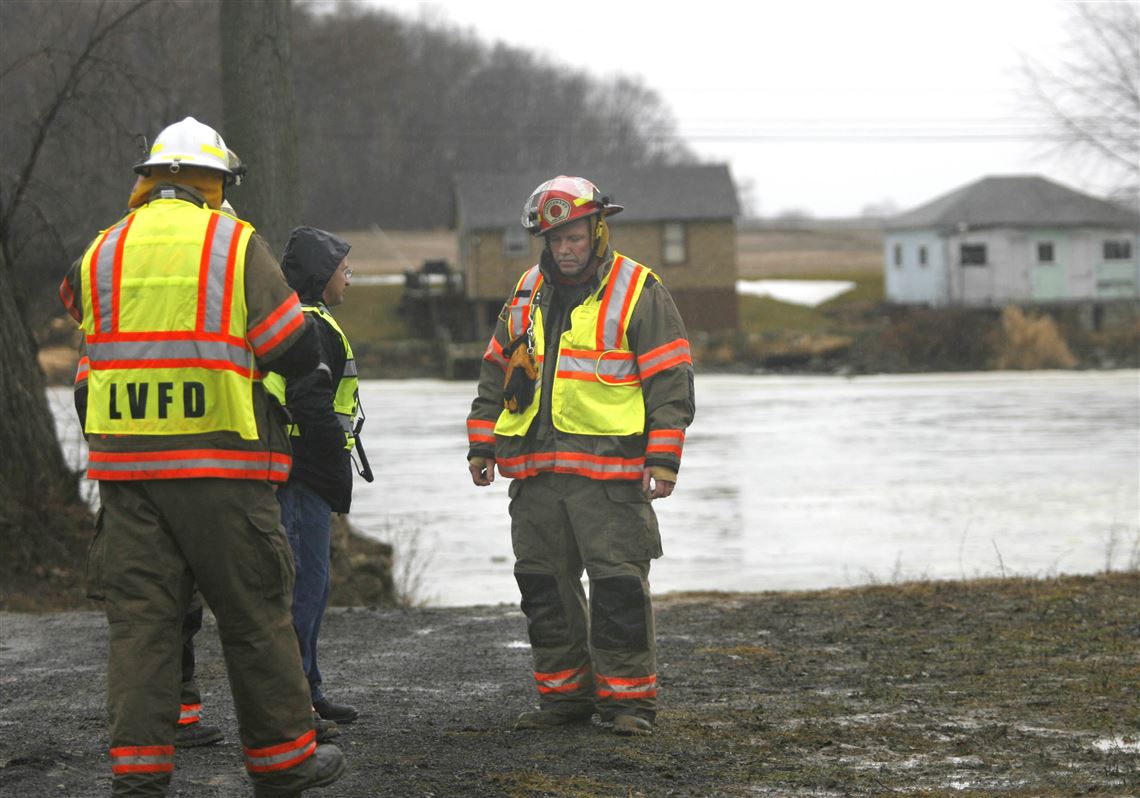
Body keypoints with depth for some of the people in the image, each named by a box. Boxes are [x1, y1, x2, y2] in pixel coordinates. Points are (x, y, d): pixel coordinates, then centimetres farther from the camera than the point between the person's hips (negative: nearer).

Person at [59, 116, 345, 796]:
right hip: (223, 467, -3)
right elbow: (299, 352, -4)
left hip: (125, 464, 3)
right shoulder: (237, 245, -3)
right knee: (255, 614, 7)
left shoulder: (102, 253, 9)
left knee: (140, 616, 5)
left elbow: (91, 348, 13)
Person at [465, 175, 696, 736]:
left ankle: (628, 699, 0)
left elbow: (670, 380, -4)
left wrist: (663, 458, -11)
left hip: (609, 469, -6)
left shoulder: (638, 293, -2)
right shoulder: (527, 294, 15)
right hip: (535, 469, 6)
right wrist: (481, 445, 16)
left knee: (618, 584, -7)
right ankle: (563, 695, 17)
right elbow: (496, 371, 22)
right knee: (544, 584, 8)